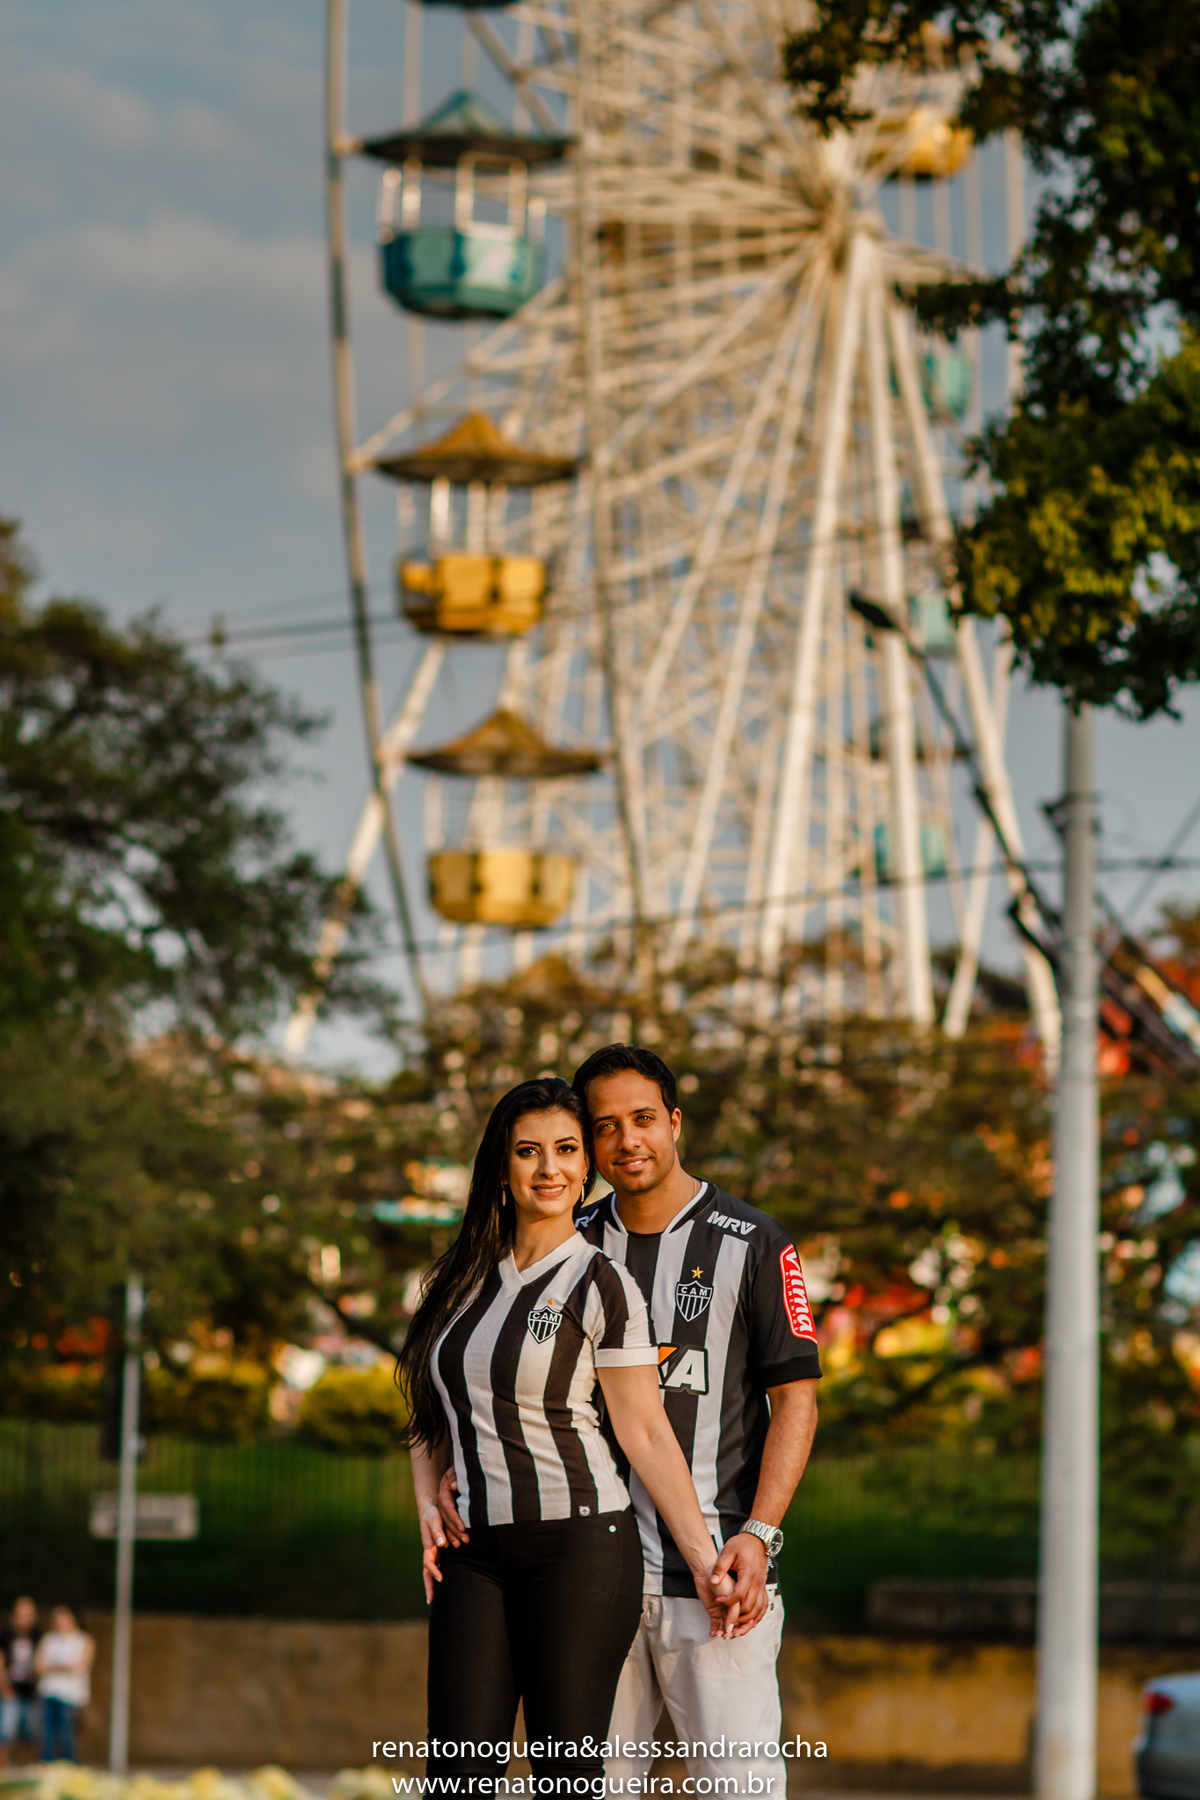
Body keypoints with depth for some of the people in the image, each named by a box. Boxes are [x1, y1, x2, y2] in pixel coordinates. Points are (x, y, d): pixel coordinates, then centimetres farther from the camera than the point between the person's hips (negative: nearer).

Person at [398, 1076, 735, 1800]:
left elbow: (645, 1433, -4)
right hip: (474, 1552, 5)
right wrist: (428, 1502, 4)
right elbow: (434, 1412, 21)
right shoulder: (463, 1279, 12)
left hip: (580, 1545, -5)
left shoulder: (601, 1285, -4)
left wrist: (704, 1562, -7)